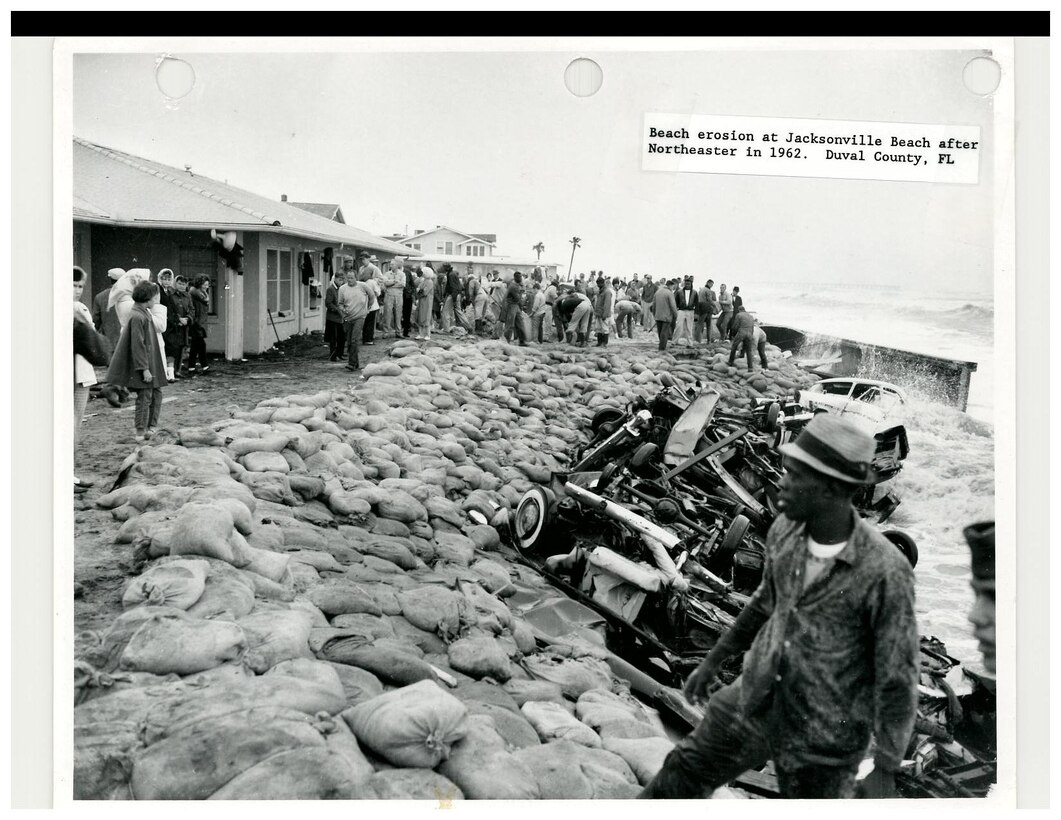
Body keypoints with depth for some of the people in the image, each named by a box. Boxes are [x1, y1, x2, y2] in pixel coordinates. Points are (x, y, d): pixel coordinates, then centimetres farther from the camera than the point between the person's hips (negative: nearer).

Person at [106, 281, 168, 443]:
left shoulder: (146, 313, 10)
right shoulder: (137, 317, -20)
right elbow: (138, 345, -22)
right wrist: (144, 368, -23)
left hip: (152, 364, 10)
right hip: (143, 365, -10)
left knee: (156, 393, 14)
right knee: (145, 397, -4)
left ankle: (152, 426, 23)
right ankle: (141, 433, 3)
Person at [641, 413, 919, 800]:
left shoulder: (885, 572, -28)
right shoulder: (785, 530, -10)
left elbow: (898, 677, -17)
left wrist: (885, 772, -11)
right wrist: (712, 661, 17)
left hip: (823, 739, -5)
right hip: (754, 702, 5)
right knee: (683, 773, 16)